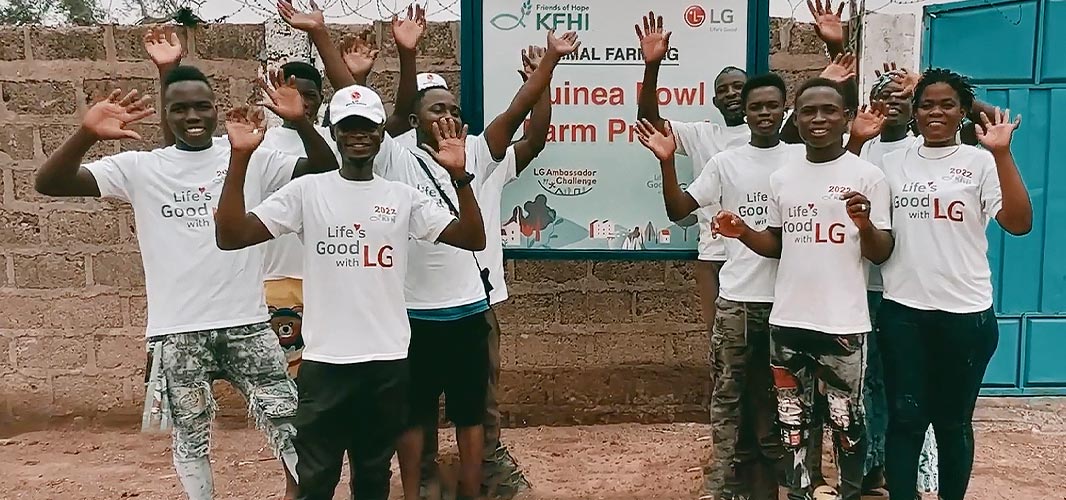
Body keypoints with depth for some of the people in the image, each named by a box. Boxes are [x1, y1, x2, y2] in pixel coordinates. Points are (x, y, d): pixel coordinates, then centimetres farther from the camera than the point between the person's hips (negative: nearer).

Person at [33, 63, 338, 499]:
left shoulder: (250, 160, 0)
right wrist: (87, 133, -26)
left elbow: (326, 172, -8)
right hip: (178, 329, 1)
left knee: (286, 422, 5)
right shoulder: (140, 167, 0)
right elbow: (49, 184, -8)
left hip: (246, 323, 0)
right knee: (191, 435, 16)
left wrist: (299, 120, -25)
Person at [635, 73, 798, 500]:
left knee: (775, 398, 12)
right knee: (729, 395, 5)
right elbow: (678, 210, 0)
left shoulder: (802, 159, 3)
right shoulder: (725, 162, 3)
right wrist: (666, 161, -14)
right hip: (736, 299, 0)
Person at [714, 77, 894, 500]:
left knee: (846, 419, 7)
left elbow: (881, 254, -4)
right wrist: (744, 234, -5)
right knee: (792, 418, 13)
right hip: (788, 320, 4)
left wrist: (864, 225, -24)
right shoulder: (781, 177, 8)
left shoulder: (868, 175, -4)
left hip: (844, 322, -4)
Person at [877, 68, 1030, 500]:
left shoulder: (980, 162, 0)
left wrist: (1002, 154, -18)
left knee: (953, 421, 12)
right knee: (905, 418, 3)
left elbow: (1019, 223, -10)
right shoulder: (893, 162, 9)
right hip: (902, 310, 1)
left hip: (965, 313, -1)